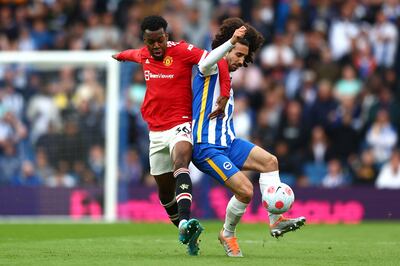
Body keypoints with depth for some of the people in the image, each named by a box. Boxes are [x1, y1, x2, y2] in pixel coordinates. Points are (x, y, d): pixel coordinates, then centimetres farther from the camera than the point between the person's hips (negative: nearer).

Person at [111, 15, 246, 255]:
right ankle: (188, 236, 23)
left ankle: (185, 221, -52)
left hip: (180, 125, -6)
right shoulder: (143, 55, 8)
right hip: (156, 132, 6)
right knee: (165, 191, 8)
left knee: (180, 163, -34)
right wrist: (120, 55, 57)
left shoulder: (181, 51, -10)